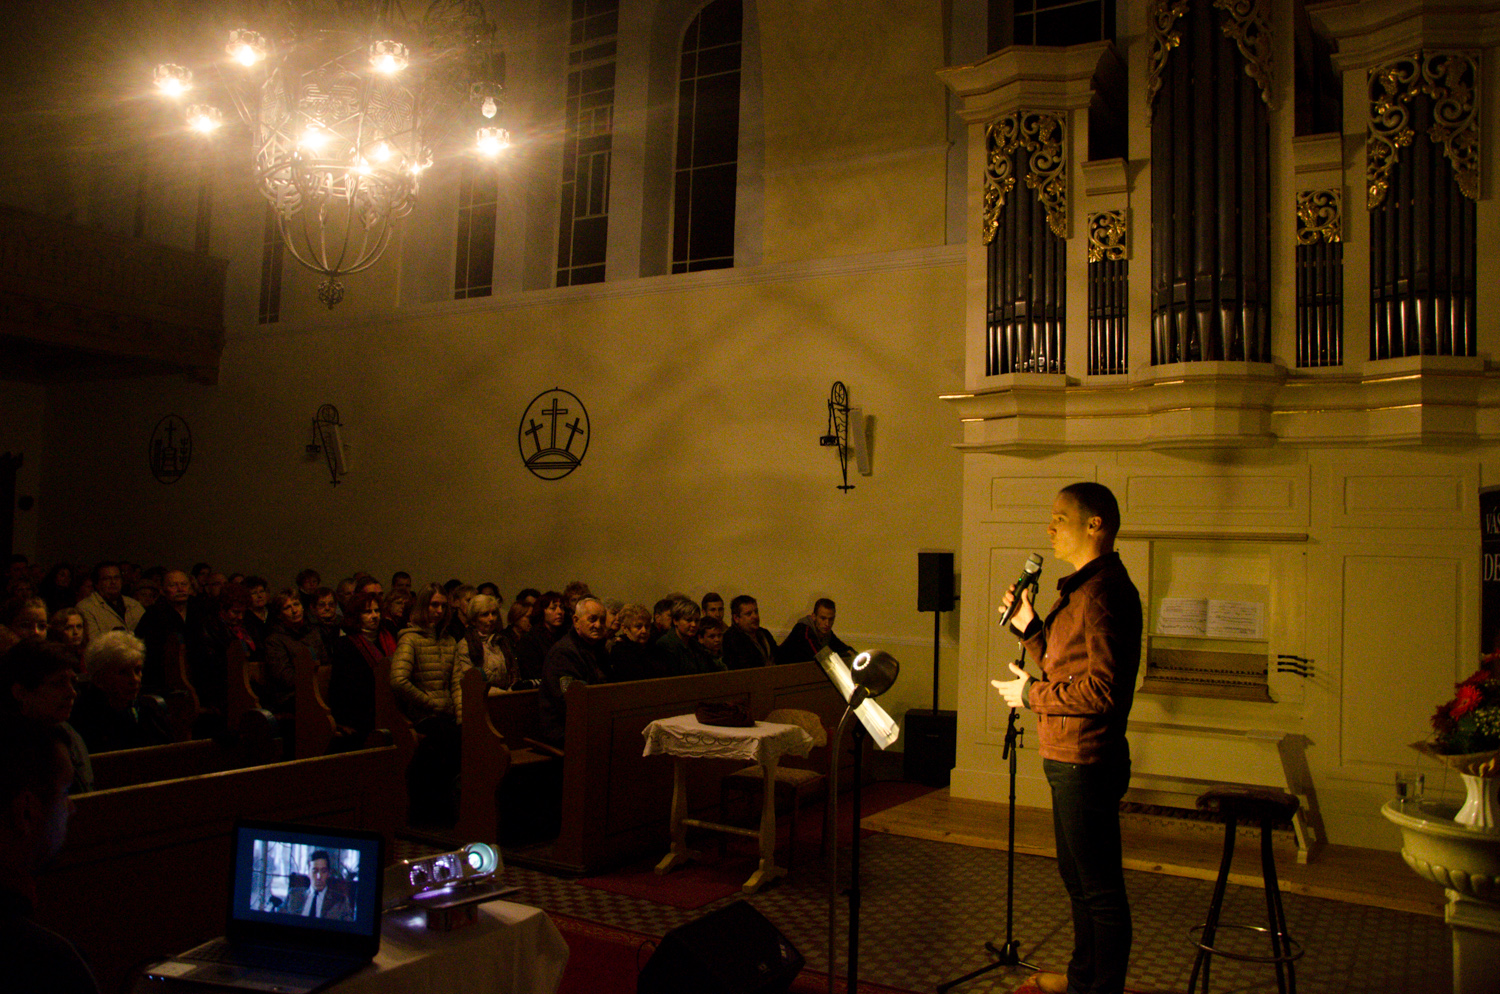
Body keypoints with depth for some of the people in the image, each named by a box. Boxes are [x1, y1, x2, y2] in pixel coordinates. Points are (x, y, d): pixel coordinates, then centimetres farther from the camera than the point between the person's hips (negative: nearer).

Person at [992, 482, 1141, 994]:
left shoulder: (1102, 594, -20)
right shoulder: (1084, 589, 15)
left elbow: (1103, 688, -27)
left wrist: (1031, 693, -17)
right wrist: (1030, 626, 10)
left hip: (1086, 763, -12)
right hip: (1071, 760, 12)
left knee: (1100, 889, 0)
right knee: (1078, 877, 23)